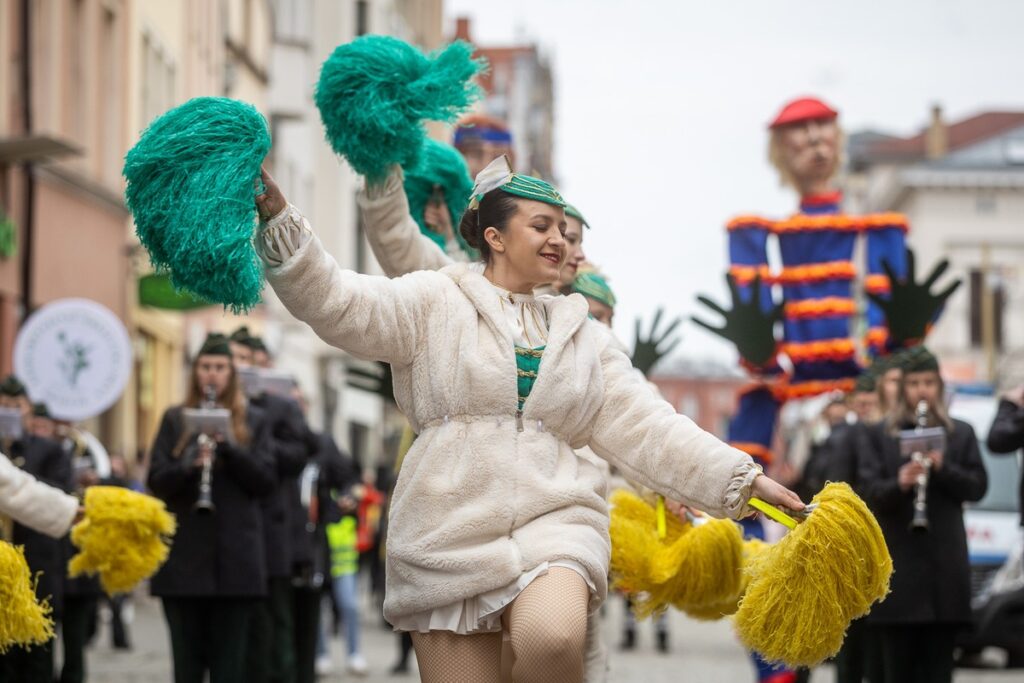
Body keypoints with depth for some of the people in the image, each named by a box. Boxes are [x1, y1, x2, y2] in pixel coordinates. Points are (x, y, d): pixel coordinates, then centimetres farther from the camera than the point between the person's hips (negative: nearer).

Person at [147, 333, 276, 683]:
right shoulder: (175, 419, 10)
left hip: (235, 558, 0)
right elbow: (157, 481, 2)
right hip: (185, 554, 0)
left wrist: (229, 446, -14)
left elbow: (265, 480, 0)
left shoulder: (253, 422, 10)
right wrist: (189, 466, -19)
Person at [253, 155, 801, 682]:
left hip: (553, 520, 1)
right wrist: (279, 221, -22)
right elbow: (336, 302, -7)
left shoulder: (581, 335, 18)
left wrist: (742, 480, 4)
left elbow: (646, 428, 13)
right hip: (451, 531, -1)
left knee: (552, 639, -31)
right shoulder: (434, 304, 6)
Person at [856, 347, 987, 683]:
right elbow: (868, 490, -3)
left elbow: (977, 487, 5)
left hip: (945, 564, 1)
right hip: (897, 564, -1)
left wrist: (943, 468, -13)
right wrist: (898, 484, -24)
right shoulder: (876, 435, 9)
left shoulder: (961, 434, 13)